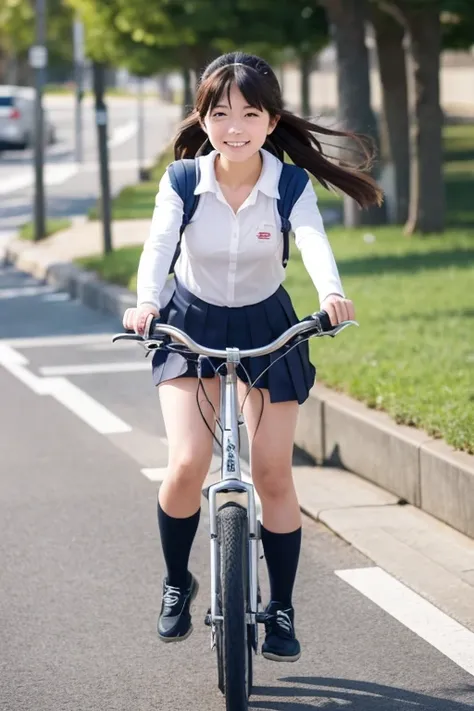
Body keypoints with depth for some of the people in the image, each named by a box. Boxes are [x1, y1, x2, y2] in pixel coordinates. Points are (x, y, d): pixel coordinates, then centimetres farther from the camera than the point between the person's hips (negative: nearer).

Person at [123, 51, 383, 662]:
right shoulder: (182, 183, -16)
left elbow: (312, 241, -33)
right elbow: (159, 245, -30)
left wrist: (330, 292, -55)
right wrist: (146, 302, -51)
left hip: (266, 325, 1)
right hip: (191, 324, 0)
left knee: (273, 475, 0)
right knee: (187, 465, -16)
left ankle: (281, 611, 17)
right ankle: (176, 585, 10)